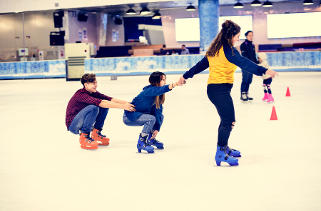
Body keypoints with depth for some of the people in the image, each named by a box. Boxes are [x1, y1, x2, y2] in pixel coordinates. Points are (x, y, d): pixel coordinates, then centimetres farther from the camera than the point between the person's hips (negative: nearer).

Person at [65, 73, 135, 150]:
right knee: (93, 108, -31)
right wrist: (122, 106, -38)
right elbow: (100, 103, -35)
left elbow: (109, 99, -10)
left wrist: (126, 103, -24)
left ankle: (96, 134, 3)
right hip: (73, 125, -8)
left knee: (104, 107, -4)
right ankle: (84, 137, -20)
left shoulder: (93, 93, 1)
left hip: (82, 122, 8)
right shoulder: (81, 94, -25)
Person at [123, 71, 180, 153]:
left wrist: (157, 128, -12)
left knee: (160, 116, 8)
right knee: (151, 119, -27)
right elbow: (161, 89, -47)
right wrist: (173, 85, -63)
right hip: (129, 117, -9)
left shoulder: (159, 95, 0)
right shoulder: (150, 90, -25)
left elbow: (158, 111, -4)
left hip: (140, 114, 9)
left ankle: (151, 139, 18)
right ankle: (141, 143, -17)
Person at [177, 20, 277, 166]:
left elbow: (201, 64, 24)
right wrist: (263, 71, -34)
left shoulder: (214, 50, 16)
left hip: (212, 88, 10)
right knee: (229, 121, -9)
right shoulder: (228, 50, -12)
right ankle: (221, 154, -8)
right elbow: (244, 63, -25)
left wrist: (186, 76, 35)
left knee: (227, 120, 20)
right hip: (221, 89, -10)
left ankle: (224, 147, 32)